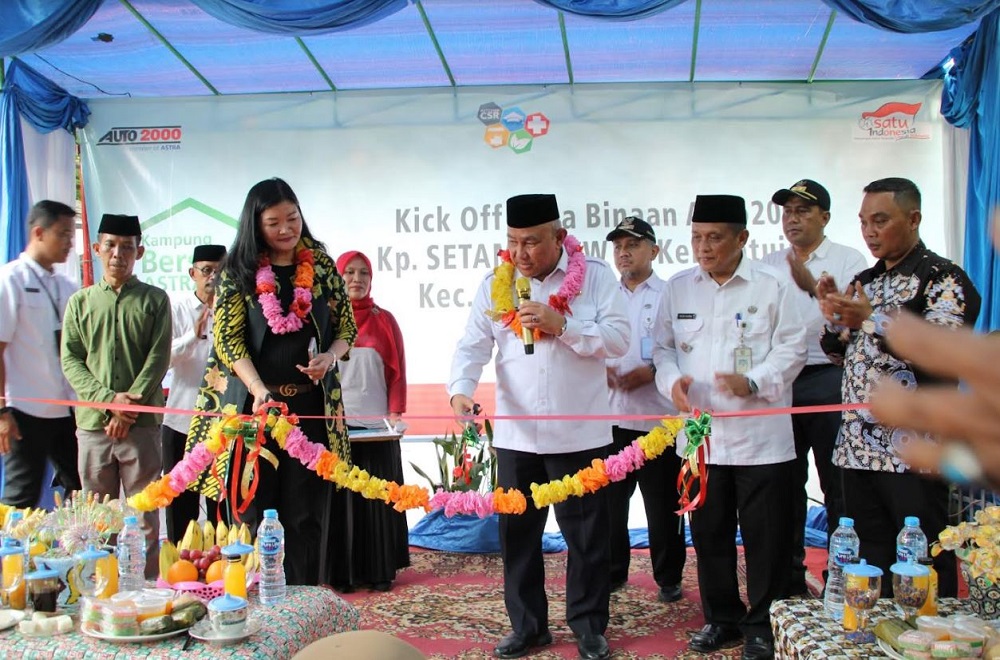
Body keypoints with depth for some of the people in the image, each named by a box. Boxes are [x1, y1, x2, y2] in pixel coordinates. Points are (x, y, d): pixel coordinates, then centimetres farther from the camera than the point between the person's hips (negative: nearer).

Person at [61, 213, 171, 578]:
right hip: (93, 423, 2)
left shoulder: (155, 299, 6)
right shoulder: (80, 302, 11)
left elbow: (159, 358, -1)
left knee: (145, 519, 2)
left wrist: (131, 403, -12)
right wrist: (109, 400, -10)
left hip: (142, 423, -2)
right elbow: (70, 361, 4)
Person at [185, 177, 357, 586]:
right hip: (253, 406, -1)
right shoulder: (237, 271, 0)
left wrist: (330, 356, -10)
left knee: (306, 514, 4)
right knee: (250, 512, 2)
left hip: (312, 406, 2)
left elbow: (346, 326, 12)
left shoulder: (321, 265, 7)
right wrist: (260, 391, -21)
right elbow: (229, 340, -6)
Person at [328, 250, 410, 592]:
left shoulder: (384, 320, 7)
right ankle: (342, 571, 11)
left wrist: (395, 413, -6)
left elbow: (397, 372, 5)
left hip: (376, 423, 1)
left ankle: (380, 570, 13)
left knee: (378, 497, 4)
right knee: (339, 496, 3)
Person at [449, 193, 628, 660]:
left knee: (586, 534, 8)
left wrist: (561, 325, -19)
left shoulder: (595, 277, -3)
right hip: (515, 434, 3)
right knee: (517, 532, 10)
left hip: (580, 434, -2)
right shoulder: (495, 285, 4)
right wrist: (461, 389, -21)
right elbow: (473, 345, -4)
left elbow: (618, 339, -9)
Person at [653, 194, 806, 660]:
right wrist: (672, 380, -9)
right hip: (700, 434, 4)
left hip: (760, 436, -3)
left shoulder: (771, 285, -4)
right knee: (709, 533, 13)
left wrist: (752, 382, -20)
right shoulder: (678, 287, 6)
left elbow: (792, 349, -4)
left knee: (764, 536, 4)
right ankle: (721, 617, 30)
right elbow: (663, 347, 12)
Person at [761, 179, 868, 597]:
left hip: (829, 379, -4)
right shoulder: (768, 266, 13)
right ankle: (789, 579, 22)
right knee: (785, 484, 10)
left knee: (838, 484, 1)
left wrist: (812, 285, -24)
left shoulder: (848, 261, 1)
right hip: (779, 383, 4)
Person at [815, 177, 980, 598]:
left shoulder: (945, 279, -5)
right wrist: (834, 318, 0)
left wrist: (872, 319, -24)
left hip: (912, 452, -6)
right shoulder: (863, 282, 16)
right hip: (858, 448, 7)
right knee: (868, 563, 13)